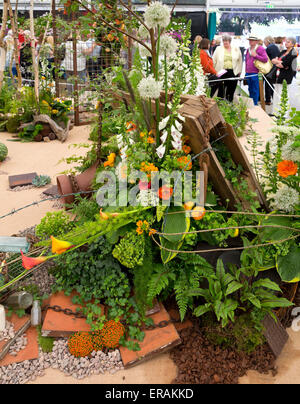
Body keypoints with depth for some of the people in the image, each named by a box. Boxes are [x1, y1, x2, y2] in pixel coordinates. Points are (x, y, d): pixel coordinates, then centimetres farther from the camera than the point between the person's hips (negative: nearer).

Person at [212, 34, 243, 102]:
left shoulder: (236, 49, 9)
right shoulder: (218, 49, 6)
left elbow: (240, 61, 15)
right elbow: (214, 61, 5)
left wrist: (239, 71, 12)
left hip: (233, 73, 2)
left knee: (231, 91, 5)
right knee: (221, 90, -4)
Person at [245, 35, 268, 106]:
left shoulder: (261, 49, -4)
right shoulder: (248, 50, 17)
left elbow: (265, 59, -13)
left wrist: (255, 55, -17)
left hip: (255, 74, -6)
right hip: (248, 74, 7)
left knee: (255, 91, -4)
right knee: (250, 90, 13)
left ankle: (255, 104, 4)